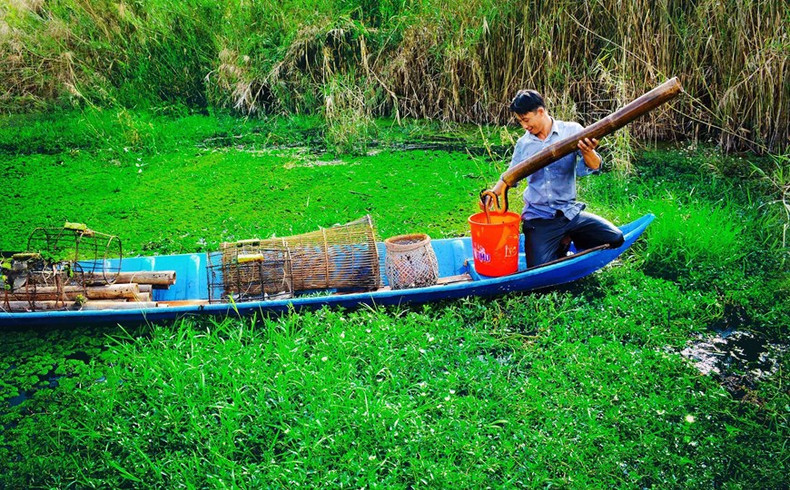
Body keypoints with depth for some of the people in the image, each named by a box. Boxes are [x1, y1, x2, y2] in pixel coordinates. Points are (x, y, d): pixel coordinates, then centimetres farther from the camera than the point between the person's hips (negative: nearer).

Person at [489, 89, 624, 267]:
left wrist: (587, 151, -34)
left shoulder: (572, 131, -4)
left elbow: (592, 168, -11)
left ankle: (568, 238, 13)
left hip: (570, 212, 0)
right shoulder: (523, 144, 4)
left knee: (615, 238, -11)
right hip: (538, 218, 0)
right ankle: (562, 242, 17)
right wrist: (494, 192, -2)